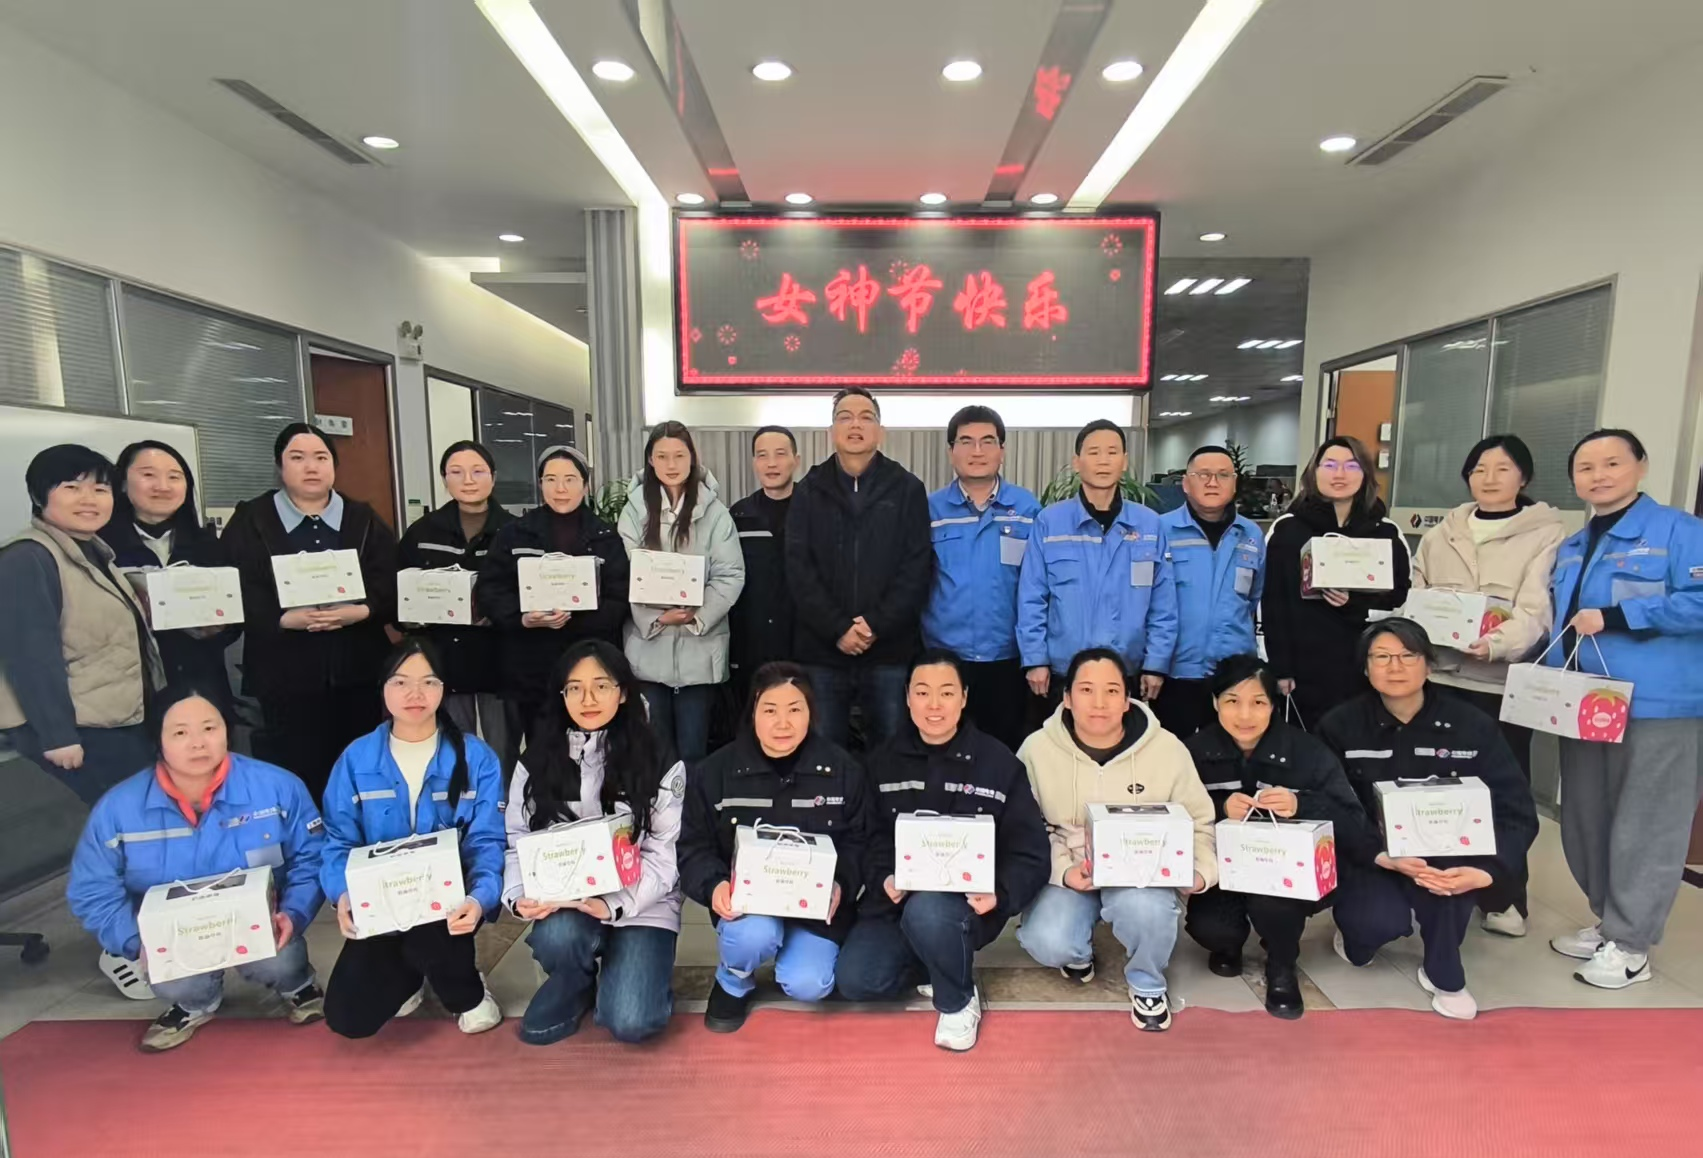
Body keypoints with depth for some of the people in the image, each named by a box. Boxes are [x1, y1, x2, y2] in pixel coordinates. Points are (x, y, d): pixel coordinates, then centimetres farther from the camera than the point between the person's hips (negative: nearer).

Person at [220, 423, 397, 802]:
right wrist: (286, 619, -19)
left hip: (358, 673, 2)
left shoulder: (364, 520, 11)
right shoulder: (250, 521, 7)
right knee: (294, 779, 3)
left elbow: (391, 584, 0)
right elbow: (237, 593, -4)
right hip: (285, 678, -1)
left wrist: (360, 611, -18)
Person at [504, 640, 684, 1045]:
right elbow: (516, 842, 2)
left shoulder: (660, 764, -6)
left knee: (630, 1023, -21)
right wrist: (520, 897, -17)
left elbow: (665, 855, -8)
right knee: (557, 936, -32)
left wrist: (614, 904, -22)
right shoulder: (537, 762, 4)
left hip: (640, 906, -2)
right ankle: (575, 986, 4)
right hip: (562, 904, 3)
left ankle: (619, 971, 15)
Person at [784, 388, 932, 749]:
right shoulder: (809, 491, 6)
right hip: (821, 650, 1)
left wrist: (876, 625, -14)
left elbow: (917, 568, -4)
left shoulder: (907, 489, 3)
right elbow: (799, 570, -2)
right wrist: (837, 629, -13)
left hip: (889, 650, -1)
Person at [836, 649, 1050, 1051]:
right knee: (854, 982, -17)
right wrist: (884, 879, -15)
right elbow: (872, 839, 5)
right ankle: (947, 959, 12)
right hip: (897, 900, 4)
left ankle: (959, 1002, -3)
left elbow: (1031, 854, -4)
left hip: (967, 903, -3)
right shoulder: (884, 761, 4)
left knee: (926, 912, -36)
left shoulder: (999, 762, -5)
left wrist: (1000, 893, -22)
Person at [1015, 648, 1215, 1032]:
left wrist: (1200, 871, -16)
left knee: (1146, 909, -34)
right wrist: (1063, 871, -22)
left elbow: (1198, 823, 2)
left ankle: (1147, 984, 4)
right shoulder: (1037, 750, -10)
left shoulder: (1167, 748, -8)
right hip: (1065, 874, 0)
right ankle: (1078, 952, 17)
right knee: (1046, 942, -26)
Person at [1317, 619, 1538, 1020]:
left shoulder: (1471, 725, -9)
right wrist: (1384, 857, -31)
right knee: (1382, 922, -30)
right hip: (1369, 859, -1)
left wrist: (1486, 872, -30)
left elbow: (1517, 812, -13)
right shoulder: (1340, 726, -11)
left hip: (1447, 860, 2)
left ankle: (1443, 974, -8)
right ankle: (1358, 927, 12)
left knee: (1449, 854, -33)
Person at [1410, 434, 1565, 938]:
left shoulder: (1547, 535, 0)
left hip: (1504, 683, -3)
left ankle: (1506, 896, 22)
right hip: (1439, 677, 3)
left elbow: (1536, 612, -11)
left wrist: (1497, 643, -29)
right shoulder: (1439, 536, 13)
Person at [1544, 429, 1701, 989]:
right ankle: (1607, 920, 30)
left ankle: (1630, 944, 14)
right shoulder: (1571, 548, 15)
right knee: (1585, 821, 14)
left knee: (1645, 826, 2)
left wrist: (1613, 617, -19)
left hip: (1656, 705, -7)